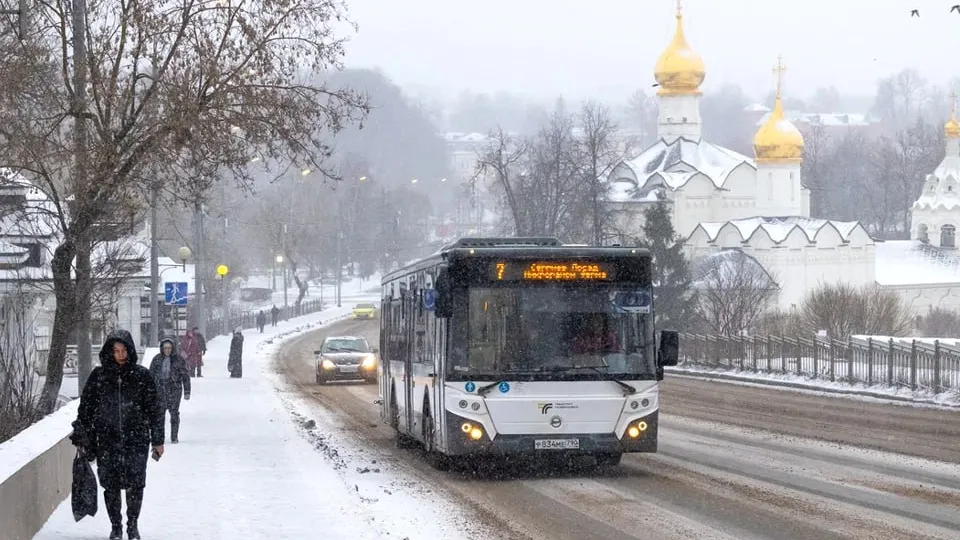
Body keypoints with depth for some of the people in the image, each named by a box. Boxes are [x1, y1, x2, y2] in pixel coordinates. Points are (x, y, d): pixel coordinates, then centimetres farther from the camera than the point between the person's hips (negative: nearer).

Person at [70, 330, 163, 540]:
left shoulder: (141, 375, 3)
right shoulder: (98, 376, 3)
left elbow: (154, 409, 7)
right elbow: (85, 408, 7)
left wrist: (157, 440, 6)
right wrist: (82, 438, 3)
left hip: (136, 440, -1)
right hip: (106, 441, 1)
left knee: (135, 485, -5)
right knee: (111, 486, 2)